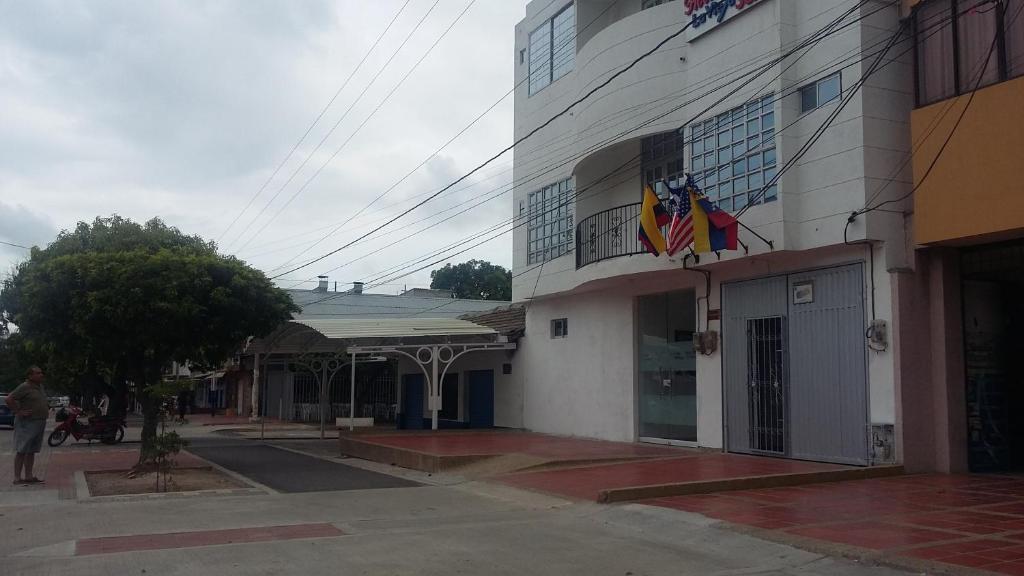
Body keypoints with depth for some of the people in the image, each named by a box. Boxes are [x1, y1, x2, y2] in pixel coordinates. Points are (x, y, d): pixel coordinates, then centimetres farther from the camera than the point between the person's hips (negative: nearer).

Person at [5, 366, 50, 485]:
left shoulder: (40, 387, 14)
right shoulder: (24, 387, -12)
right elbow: (9, 399, -18)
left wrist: (47, 410, 16)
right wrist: (18, 412, -19)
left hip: (40, 423, 8)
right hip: (27, 423, -8)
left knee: (31, 451, 11)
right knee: (21, 451, -5)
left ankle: (29, 476, 16)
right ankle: (17, 478, -3)